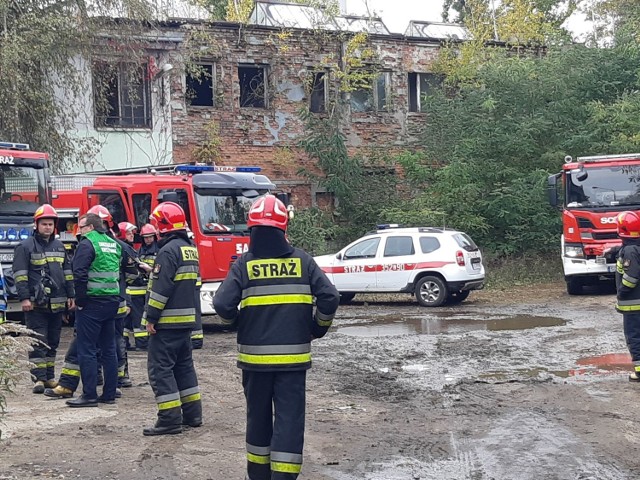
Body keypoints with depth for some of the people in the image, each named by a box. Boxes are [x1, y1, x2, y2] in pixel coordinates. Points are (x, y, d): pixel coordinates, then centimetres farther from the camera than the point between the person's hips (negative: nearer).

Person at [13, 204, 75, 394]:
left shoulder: (59, 246, 16)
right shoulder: (26, 247, -2)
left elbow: (67, 272, 19)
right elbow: (20, 274, -7)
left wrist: (70, 295, 14)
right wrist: (24, 298, -14)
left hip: (57, 304, 6)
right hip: (36, 304, -6)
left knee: (53, 342, 10)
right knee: (38, 342, -6)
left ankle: (50, 377, 17)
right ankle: (39, 378, -5)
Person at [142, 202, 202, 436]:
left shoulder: (169, 251, -16)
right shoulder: (190, 249, 14)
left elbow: (161, 288, -20)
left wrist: (151, 318, -16)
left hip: (167, 321, -10)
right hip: (186, 319, 10)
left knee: (160, 368, -5)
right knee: (184, 364, 17)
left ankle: (170, 419, -7)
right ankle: (192, 413, 22)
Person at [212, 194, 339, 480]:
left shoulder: (244, 264, -4)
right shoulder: (302, 261, -1)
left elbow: (222, 304, -12)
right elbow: (329, 298, -7)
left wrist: (238, 323, 9)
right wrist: (319, 328, 9)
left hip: (255, 355, 1)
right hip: (293, 356, -1)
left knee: (258, 414, 15)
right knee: (289, 417, 2)